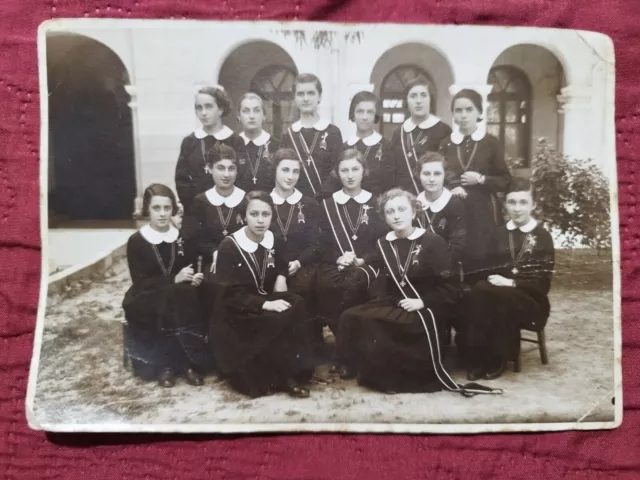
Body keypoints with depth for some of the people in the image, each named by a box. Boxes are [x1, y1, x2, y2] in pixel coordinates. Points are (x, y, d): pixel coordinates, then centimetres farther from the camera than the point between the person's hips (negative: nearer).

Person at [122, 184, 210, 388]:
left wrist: (196, 279, -14)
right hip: (147, 300, -3)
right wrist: (174, 280, -22)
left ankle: (187, 362, -15)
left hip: (180, 298, 3)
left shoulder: (182, 238, 6)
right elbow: (140, 282, -10)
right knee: (173, 310, -34)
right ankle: (165, 364, -15)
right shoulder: (136, 241, -4)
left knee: (192, 306, -30)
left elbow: (191, 270, 11)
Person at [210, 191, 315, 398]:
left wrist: (281, 277, -1)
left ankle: (290, 373, -17)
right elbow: (229, 295, -17)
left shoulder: (275, 242, 4)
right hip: (236, 313, -5)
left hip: (267, 303, 5)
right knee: (277, 322, -32)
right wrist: (265, 304, -29)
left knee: (297, 306, -25)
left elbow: (282, 268, 25)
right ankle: (283, 377, -12)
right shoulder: (229, 246, -13)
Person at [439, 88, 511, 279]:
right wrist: (451, 189, -7)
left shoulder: (491, 142, 2)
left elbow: (505, 181, 4)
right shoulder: (446, 144, 9)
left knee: (483, 261, -5)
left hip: (483, 212, -1)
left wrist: (481, 179, -12)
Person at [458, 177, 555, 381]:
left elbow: (542, 283, -5)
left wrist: (512, 283, -19)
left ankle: (497, 359, -20)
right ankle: (476, 358, -25)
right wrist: (493, 279, -13)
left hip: (529, 300, -3)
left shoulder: (543, 237, 1)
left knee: (497, 297, -36)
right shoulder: (498, 233, 13)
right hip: (496, 293, 3)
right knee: (478, 292, -32)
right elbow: (489, 269, 10)